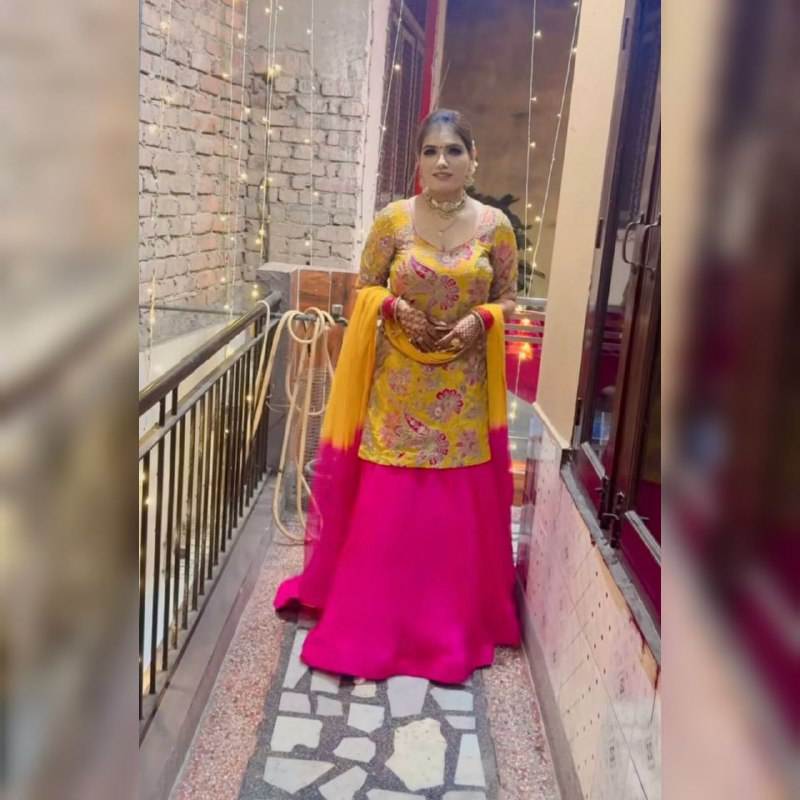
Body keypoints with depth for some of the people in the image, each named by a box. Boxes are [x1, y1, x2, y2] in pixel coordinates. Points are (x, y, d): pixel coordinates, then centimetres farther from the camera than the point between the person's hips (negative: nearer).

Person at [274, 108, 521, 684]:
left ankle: (450, 627, 27)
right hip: (399, 384, 0)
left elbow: (508, 297, 7)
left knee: (457, 511, 8)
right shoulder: (393, 220, -3)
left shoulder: (495, 226, -1)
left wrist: (479, 319, -13)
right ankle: (368, 624, 23)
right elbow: (366, 287, 5)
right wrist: (396, 307, -14)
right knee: (384, 508, 5)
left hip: (463, 390, 1)